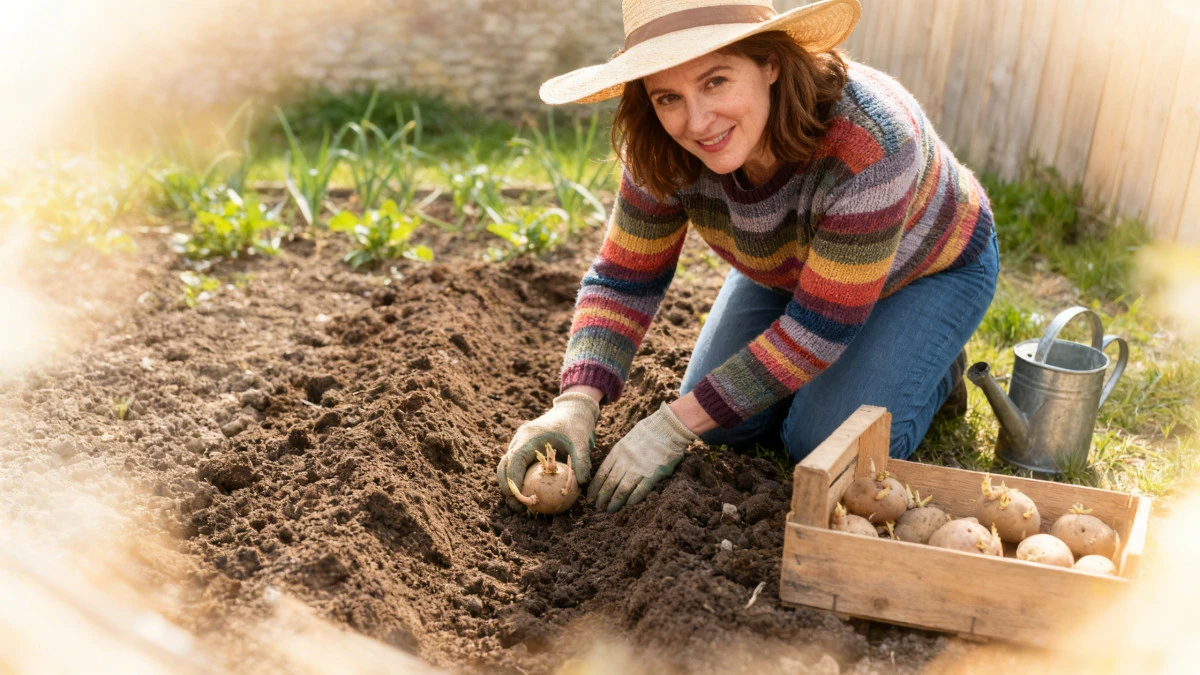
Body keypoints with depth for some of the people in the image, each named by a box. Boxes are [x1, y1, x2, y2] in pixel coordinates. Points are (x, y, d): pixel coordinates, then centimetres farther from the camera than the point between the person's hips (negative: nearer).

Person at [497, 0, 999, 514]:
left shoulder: (866, 140, -42)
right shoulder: (663, 153, -27)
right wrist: (575, 404, -33)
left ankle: (936, 371, 11)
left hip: (929, 269, -4)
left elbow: (819, 328, -36)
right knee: (726, 423, -5)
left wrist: (674, 426, -35)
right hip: (786, 272, 5)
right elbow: (624, 280, -16)